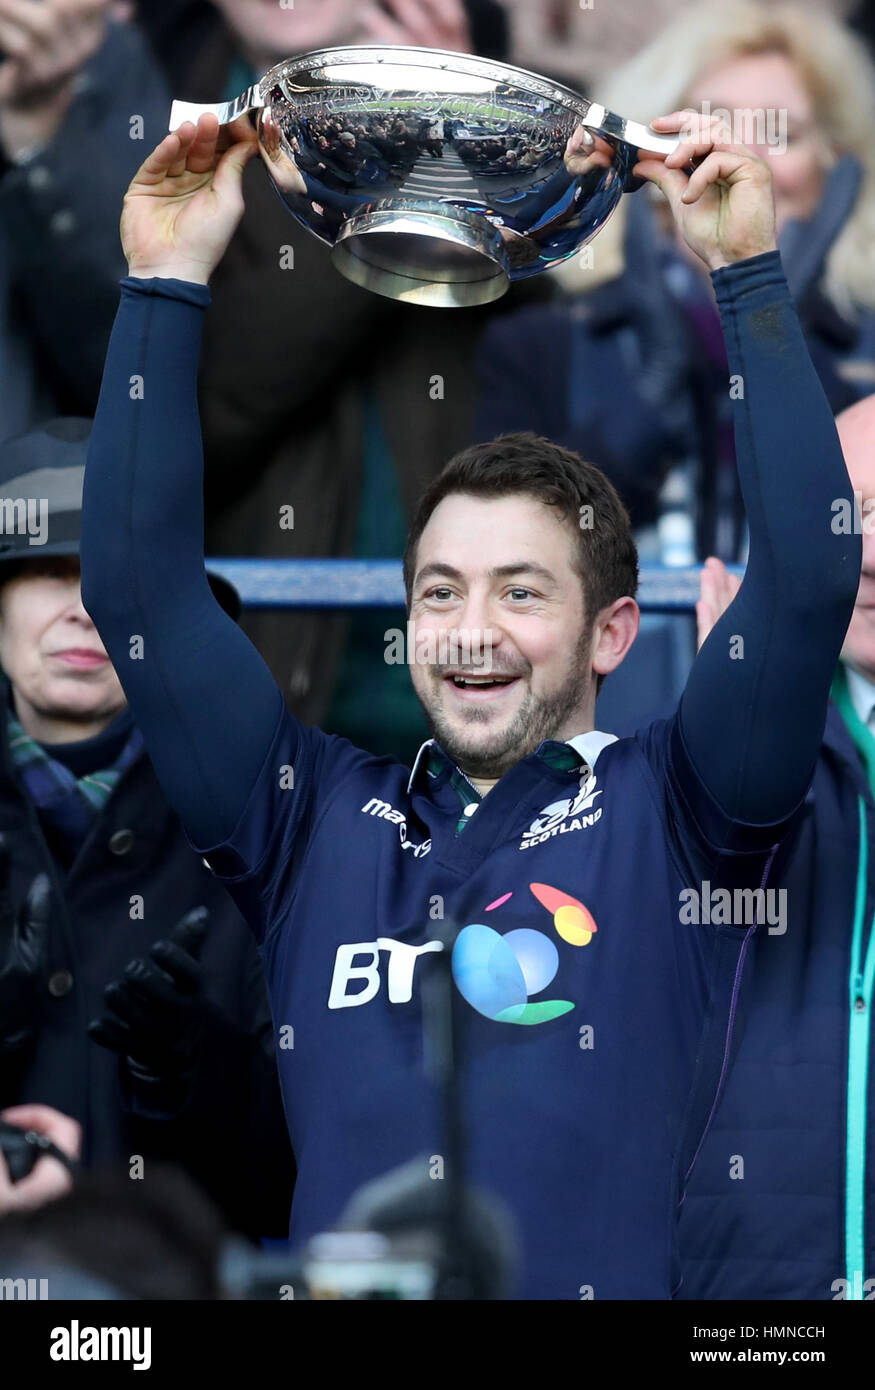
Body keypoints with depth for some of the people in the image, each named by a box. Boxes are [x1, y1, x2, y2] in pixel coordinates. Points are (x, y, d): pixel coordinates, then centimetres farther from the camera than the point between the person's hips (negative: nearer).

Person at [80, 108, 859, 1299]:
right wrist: (166, 287, 12)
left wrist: (748, 275, 0)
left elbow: (809, 578, 0)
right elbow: (140, 585, 14)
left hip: (602, 1288, -2)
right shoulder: (321, 821, 16)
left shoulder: (670, 814, 10)